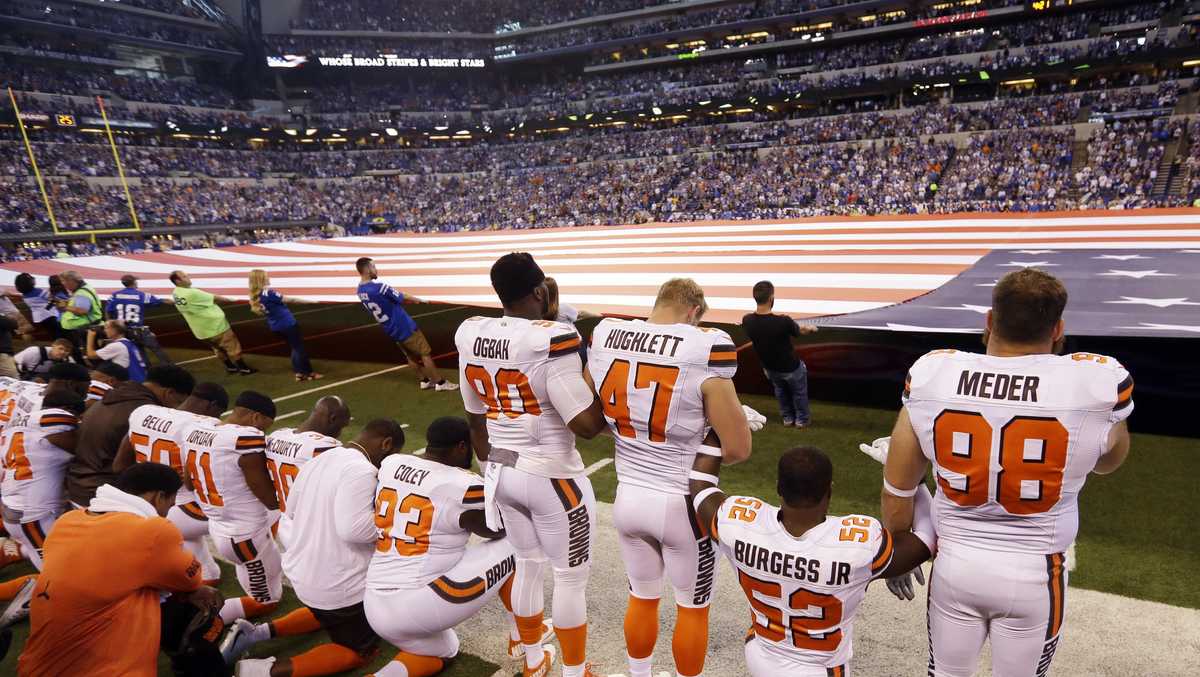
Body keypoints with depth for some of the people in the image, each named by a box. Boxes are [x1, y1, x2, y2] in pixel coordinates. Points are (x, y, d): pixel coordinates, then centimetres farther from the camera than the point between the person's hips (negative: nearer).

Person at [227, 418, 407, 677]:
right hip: (338, 583, -9)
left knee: (326, 611, 36)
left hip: (300, 573, 9)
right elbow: (353, 528, -31)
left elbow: (288, 516, 14)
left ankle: (261, 632, 19)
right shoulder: (361, 470, -23)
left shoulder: (319, 460, 6)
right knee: (361, 651, 11)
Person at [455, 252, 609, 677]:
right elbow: (586, 424, -24)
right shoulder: (551, 340, -24)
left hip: (503, 472, 7)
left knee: (528, 566, 26)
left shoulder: (470, 336, -3)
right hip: (552, 477, -6)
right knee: (571, 578, 15)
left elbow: (476, 417, 8)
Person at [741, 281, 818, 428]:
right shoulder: (783, 322, -36)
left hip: (770, 368, 4)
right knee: (799, 393, 27)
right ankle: (802, 419, 45)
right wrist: (810, 328, 13)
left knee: (781, 391, 34)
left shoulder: (747, 321, -24)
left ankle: (788, 417, 48)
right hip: (791, 368, -4)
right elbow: (800, 331, -11)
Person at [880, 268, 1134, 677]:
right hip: (1034, 574, 0)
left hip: (953, 564, 1)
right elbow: (1108, 462, 8)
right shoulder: (1096, 382, -19)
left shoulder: (932, 374, -16)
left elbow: (896, 492, -5)